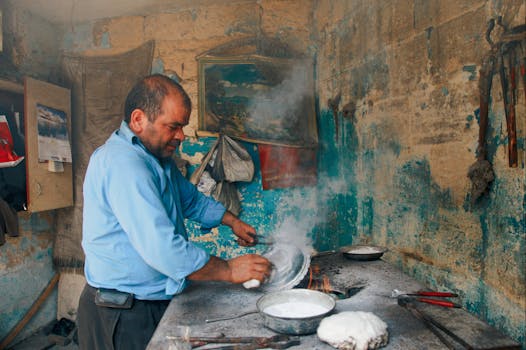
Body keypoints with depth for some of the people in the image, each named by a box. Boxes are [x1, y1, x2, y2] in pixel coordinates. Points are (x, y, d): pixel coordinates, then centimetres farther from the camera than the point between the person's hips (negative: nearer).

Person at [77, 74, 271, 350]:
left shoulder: (157, 156, 8)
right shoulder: (123, 163, -26)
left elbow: (191, 198, 22)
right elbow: (162, 249, -32)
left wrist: (232, 221, 11)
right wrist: (229, 270, -22)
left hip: (154, 302, 9)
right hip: (123, 316, -9)